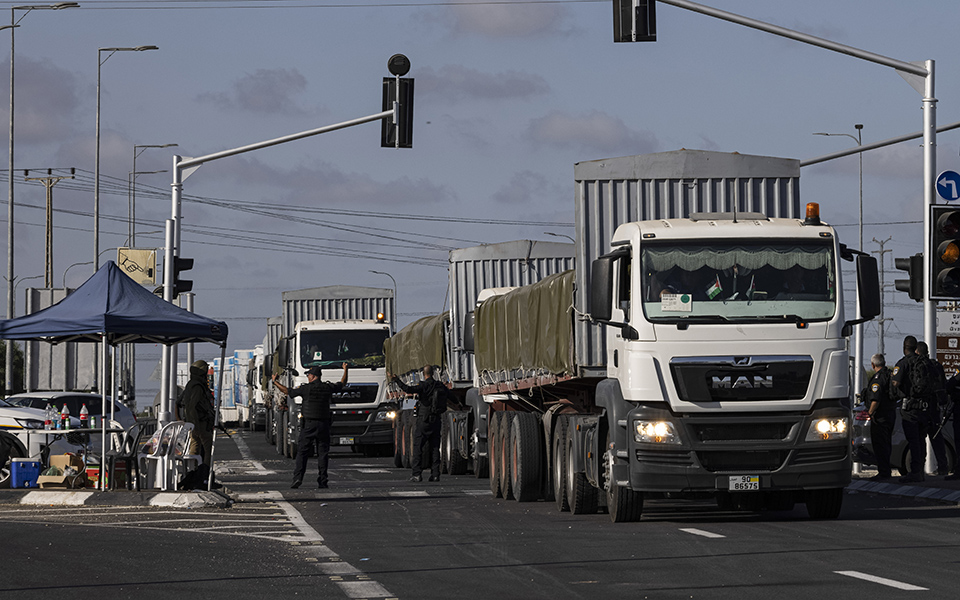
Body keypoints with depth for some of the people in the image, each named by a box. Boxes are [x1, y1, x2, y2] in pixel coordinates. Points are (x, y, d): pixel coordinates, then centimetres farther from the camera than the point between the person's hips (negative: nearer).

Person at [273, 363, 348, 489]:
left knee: (302, 452, -1)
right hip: (324, 425, 3)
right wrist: (345, 370, 39)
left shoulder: (306, 388, -7)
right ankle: (322, 480, 2)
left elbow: (287, 391, -1)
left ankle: (298, 477, -12)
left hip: (309, 424, -3)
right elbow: (342, 384, 21)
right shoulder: (328, 387, 3)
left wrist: (275, 382, 12)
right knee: (323, 453, 6)